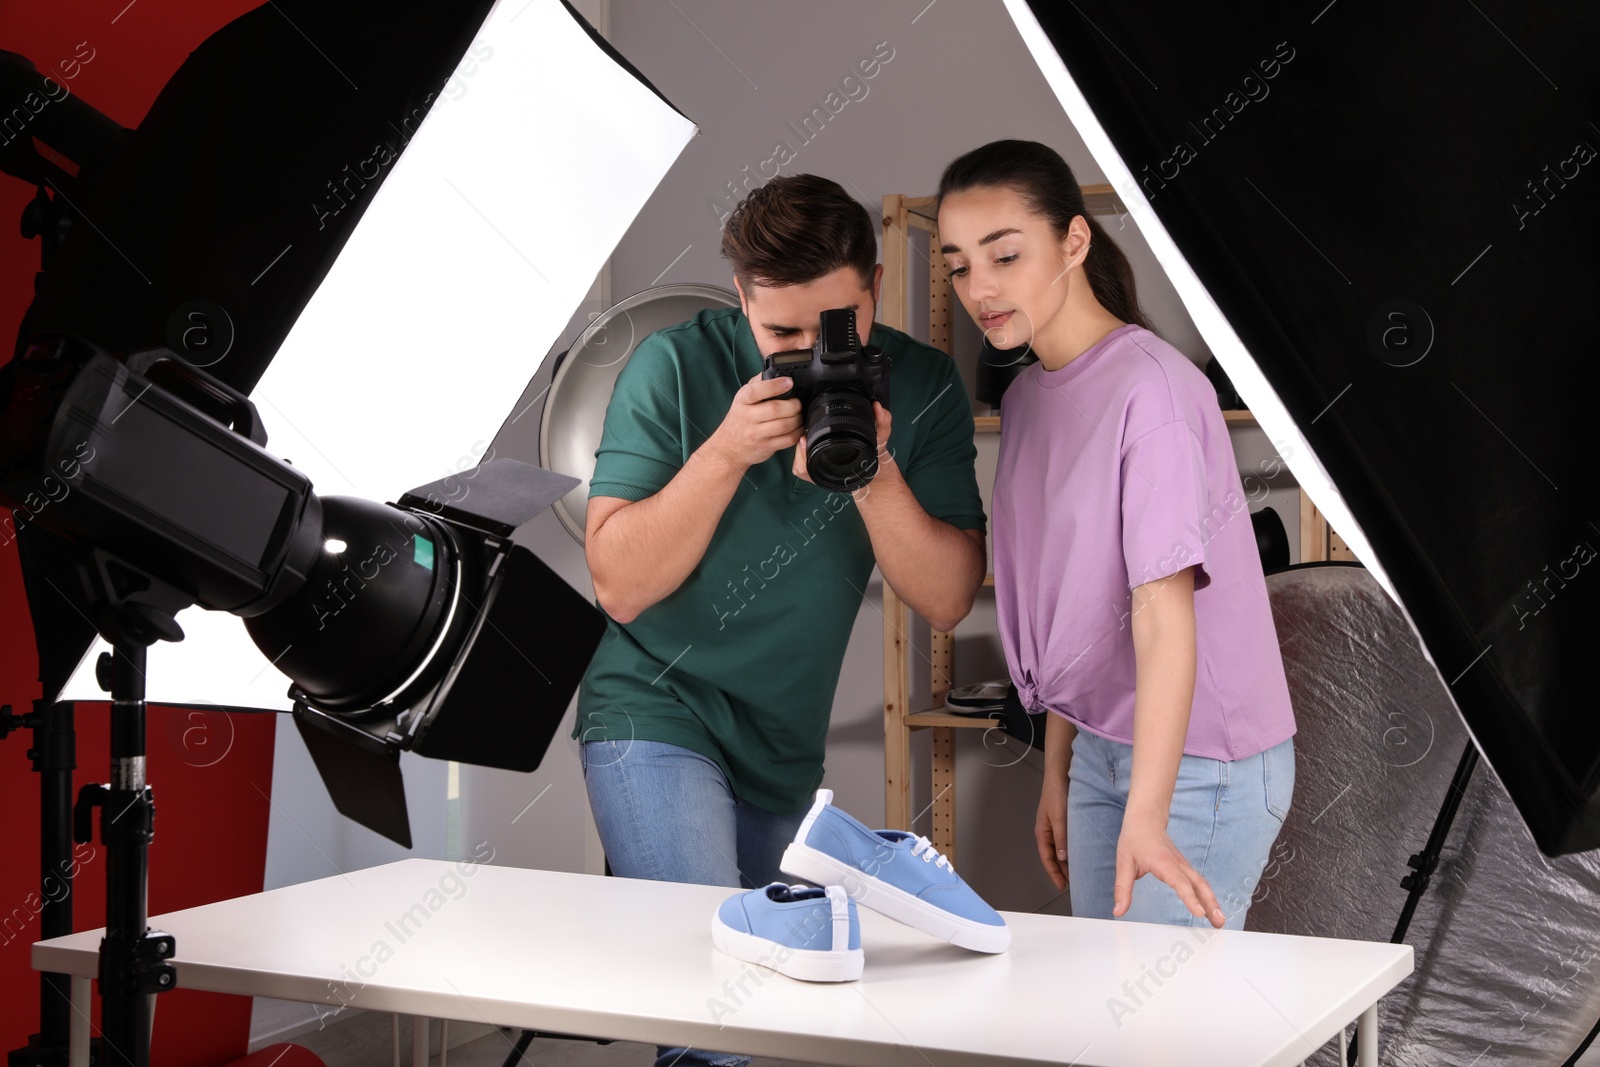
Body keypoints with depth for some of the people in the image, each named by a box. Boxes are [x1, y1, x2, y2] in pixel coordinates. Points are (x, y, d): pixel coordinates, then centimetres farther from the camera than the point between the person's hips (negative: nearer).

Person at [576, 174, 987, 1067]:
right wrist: (726, 453, -27)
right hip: (658, 718, -4)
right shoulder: (676, 367, -14)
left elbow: (948, 599, -9)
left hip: (789, 753, 5)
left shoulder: (920, 387, -6)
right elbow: (621, 585, -16)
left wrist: (876, 476, -25)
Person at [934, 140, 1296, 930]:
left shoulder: (1151, 387, -19)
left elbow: (1163, 611, -25)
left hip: (1197, 759, -7)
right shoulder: (1027, 398, 7)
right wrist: (1058, 772, 13)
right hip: (1101, 749, 7)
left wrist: (1145, 817, -30)